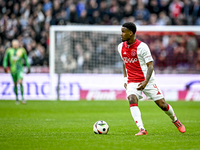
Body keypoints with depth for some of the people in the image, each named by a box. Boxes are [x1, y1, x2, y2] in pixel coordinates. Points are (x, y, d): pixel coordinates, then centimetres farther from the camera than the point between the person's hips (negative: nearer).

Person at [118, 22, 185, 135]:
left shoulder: (142, 47, -14)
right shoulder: (121, 47, 4)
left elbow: (150, 66, -15)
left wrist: (146, 81, -28)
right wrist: (125, 79, 10)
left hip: (147, 81, -4)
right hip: (132, 82, 4)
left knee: (162, 104, 0)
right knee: (132, 100, -25)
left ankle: (175, 120, 30)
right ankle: (142, 129, -29)